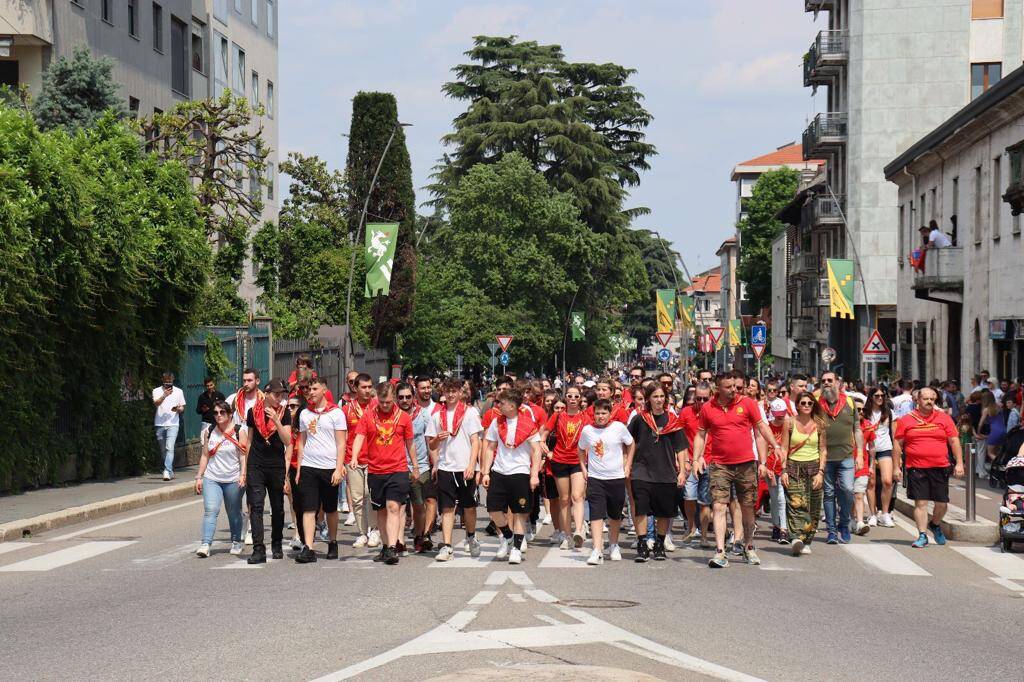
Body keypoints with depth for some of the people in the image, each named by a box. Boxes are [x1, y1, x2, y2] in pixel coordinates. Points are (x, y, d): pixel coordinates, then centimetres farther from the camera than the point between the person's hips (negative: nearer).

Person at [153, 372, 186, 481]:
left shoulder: (178, 391, 8)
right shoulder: (157, 391, 5)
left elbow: (182, 408, 14)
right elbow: (156, 403, -13)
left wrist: (178, 409, -9)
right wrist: (164, 395, -30)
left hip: (173, 424, -2)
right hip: (159, 424, 2)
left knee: (170, 448, -17)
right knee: (163, 450, 8)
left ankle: (167, 471, -25)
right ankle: (171, 471, 21)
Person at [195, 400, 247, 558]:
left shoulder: (238, 431, -1)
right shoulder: (209, 431, 8)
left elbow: (243, 455, -4)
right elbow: (205, 456, 12)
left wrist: (243, 475, -14)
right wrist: (199, 477, 9)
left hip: (233, 479, -2)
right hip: (211, 478, 2)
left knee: (234, 513, 8)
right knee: (210, 510, -13)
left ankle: (236, 542, 27)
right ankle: (205, 544, -20)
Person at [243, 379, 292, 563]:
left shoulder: (284, 413, 0)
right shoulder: (253, 412, 3)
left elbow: (287, 441, -9)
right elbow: (249, 440, 12)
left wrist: (276, 420, -20)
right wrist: (245, 466, 10)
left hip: (277, 465, 0)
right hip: (256, 465, 0)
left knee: (277, 508, 10)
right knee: (256, 506, -9)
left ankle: (277, 545, 26)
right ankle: (258, 549, -14)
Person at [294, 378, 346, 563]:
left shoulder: (336, 413, -1)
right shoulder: (305, 414, 12)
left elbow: (341, 443, -3)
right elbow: (302, 443, 16)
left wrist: (338, 469, -11)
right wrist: (298, 470, 10)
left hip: (329, 468, -3)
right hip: (308, 467, 3)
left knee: (331, 510, 10)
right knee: (308, 509, -5)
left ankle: (332, 543, 26)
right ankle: (308, 549, -10)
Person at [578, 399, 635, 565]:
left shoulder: (619, 427, -5)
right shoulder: (587, 430, -1)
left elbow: (630, 444, 10)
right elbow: (581, 450, 16)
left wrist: (627, 466, 6)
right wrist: (583, 467, 6)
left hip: (617, 477, 1)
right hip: (595, 478, 0)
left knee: (615, 514, 14)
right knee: (596, 514, -12)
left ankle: (613, 545, 35)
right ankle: (597, 551, -17)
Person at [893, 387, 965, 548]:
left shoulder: (944, 418, 7)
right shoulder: (906, 420, 4)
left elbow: (954, 441, 7)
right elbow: (898, 444, 8)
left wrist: (959, 462, -1)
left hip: (940, 468, 1)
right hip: (916, 468, -1)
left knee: (942, 503, 6)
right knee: (920, 503, -4)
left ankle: (935, 525, 34)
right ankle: (922, 536, 3)